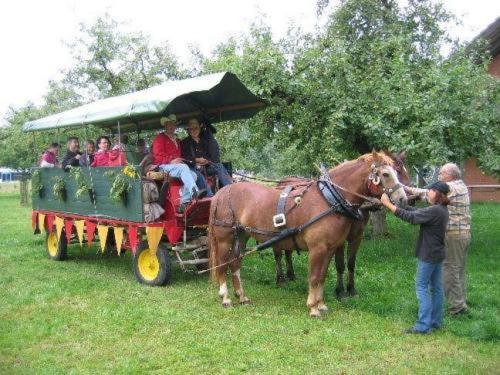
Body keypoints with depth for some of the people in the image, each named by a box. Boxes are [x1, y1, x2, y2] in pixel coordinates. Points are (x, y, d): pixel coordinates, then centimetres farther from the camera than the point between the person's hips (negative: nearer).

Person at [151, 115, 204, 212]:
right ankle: (194, 192, -55)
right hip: (163, 166, -7)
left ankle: (184, 203, -26)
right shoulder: (160, 138, 5)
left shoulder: (177, 141, 28)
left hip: (176, 165, 7)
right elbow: (158, 156, -6)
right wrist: (171, 161, -18)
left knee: (193, 175, -20)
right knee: (183, 167, -34)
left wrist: (179, 160, 5)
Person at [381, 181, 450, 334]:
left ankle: (424, 325, -1)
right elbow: (417, 211, 10)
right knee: (436, 287, 14)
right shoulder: (441, 210, 8)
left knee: (421, 287, -3)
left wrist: (388, 204, -23)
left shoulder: (435, 211, -22)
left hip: (428, 255, -10)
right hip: (438, 254, 10)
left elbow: (411, 217, -26)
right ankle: (436, 321, 23)